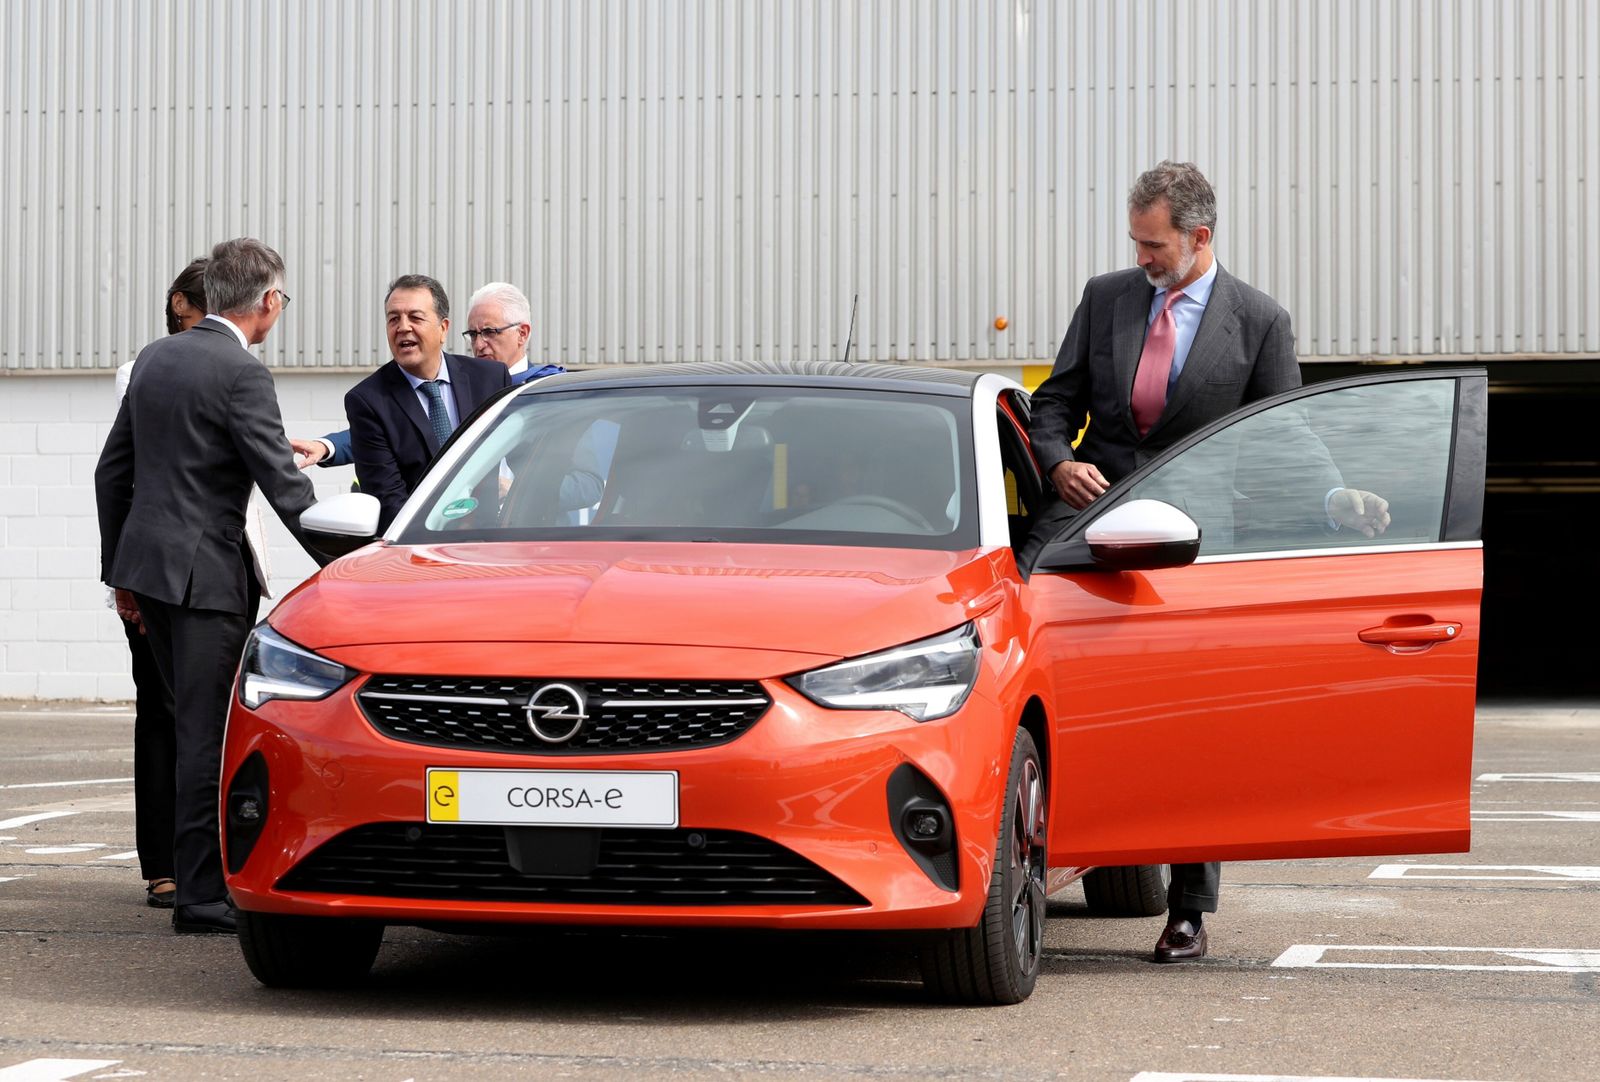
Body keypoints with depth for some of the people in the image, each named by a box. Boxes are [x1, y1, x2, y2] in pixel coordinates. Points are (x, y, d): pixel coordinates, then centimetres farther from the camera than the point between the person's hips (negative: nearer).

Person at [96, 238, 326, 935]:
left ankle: (205, 874, 24)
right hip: (205, 572, -8)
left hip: (146, 563, 8)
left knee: (196, 727, 17)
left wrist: (120, 569, 23)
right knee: (208, 735, -3)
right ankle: (201, 896, -1)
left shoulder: (155, 358, 11)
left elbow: (112, 470, 16)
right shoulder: (241, 374, -14)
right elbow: (283, 485, -17)